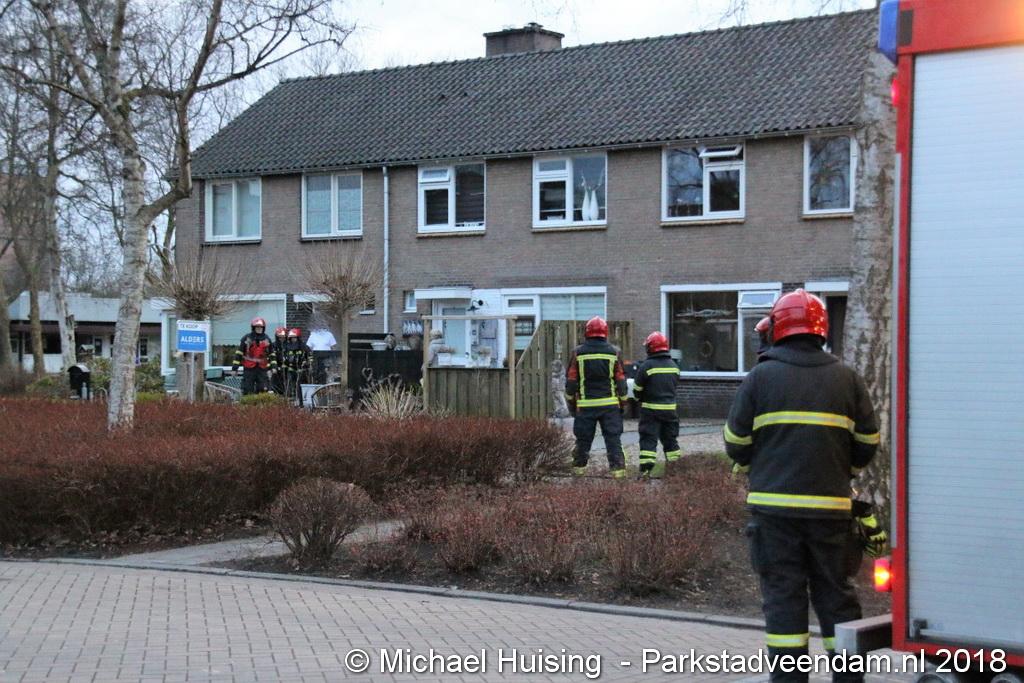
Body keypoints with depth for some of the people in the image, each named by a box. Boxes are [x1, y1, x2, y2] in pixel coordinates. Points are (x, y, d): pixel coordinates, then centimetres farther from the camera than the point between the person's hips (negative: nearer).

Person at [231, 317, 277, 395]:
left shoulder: (267, 339, 8)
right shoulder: (246, 339, 0)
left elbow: (271, 354, 14)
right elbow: (239, 353, 0)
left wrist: (273, 366, 3)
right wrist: (234, 368, -3)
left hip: (262, 369, 2)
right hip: (249, 369, -2)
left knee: (262, 391, -1)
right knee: (247, 391, -2)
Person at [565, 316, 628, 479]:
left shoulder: (578, 352, -1)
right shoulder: (614, 352, 0)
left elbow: (571, 381, 2)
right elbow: (621, 381, 3)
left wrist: (571, 402, 14)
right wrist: (622, 402, 13)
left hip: (585, 405, 0)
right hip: (610, 404, 0)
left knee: (583, 438, 10)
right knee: (613, 438, 1)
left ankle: (579, 467, 19)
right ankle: (618, 468, -5)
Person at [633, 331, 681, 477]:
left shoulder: (646, 366, -13)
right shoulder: (674, 366, 4)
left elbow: (637, 389, -6)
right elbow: (674, 385, 11)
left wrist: (640, 400, 14)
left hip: (651, 409, -5)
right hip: (670, 408, 5)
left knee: (648, 439, -3)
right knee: (670, 438, 16)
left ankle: (646, 468, -12)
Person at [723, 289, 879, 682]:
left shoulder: (760, 377, -2)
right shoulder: (846, 378, 6)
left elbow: (736, 442, 1)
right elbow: (868, 441, 9)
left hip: (774, 505, -2)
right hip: (831, 506, 2)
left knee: (783, 594, 3)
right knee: (835, 593, 11)